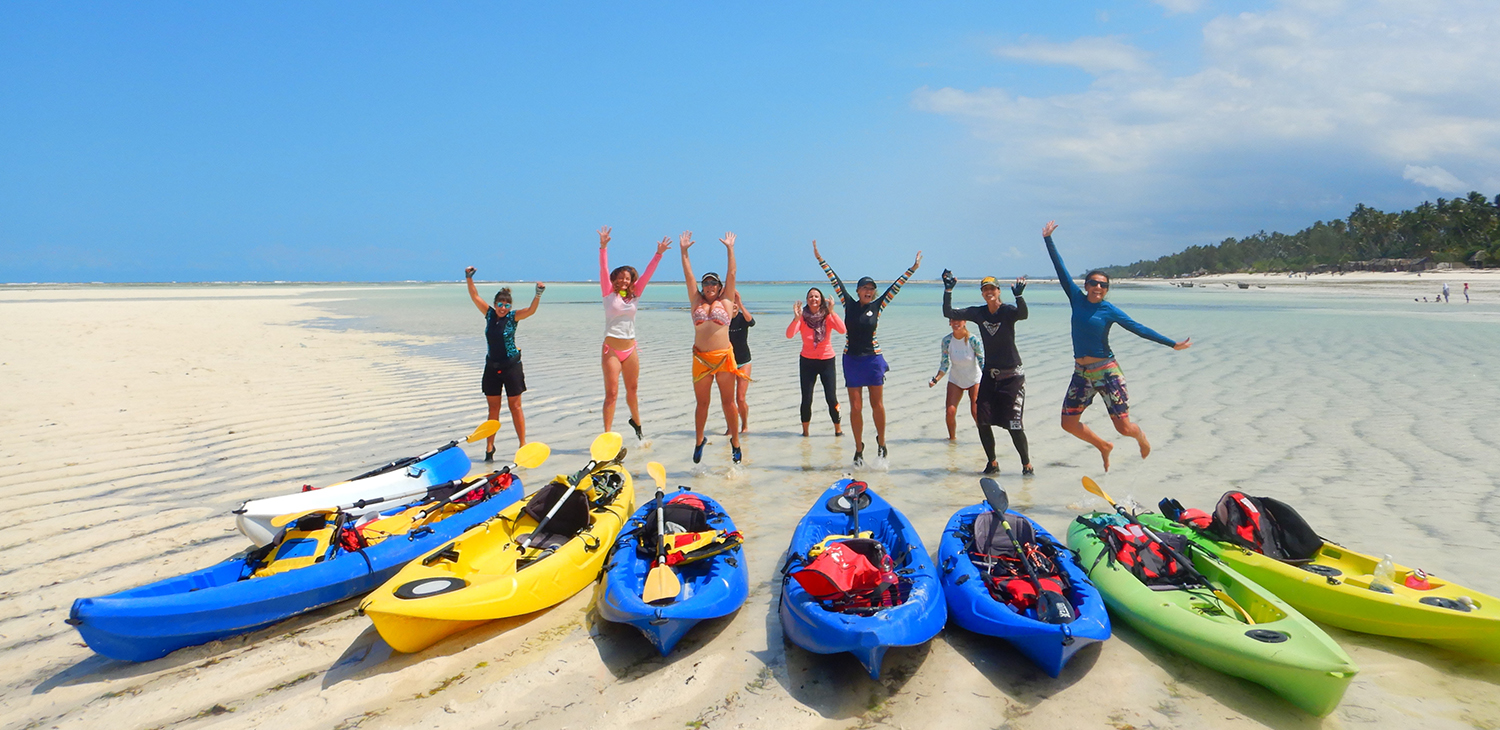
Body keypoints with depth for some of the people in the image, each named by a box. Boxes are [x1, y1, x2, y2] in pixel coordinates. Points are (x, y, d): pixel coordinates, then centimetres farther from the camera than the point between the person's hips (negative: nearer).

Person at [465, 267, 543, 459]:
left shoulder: (513, 317, -6)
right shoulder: (489, 314, 4)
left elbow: (531, 310, -21)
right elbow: (475, 297, 5)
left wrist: (538, 294, -36)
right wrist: (469, 279, -5)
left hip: (511, 366, -3)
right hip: (492, 367, 4)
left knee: (515, 407, 0)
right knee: (493, 409, 9)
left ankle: (523, 445, 5)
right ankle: (489, 446, 16)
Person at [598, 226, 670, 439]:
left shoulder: (634, 295, 10)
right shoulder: (609, 293, 0)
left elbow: (647, 274, 5)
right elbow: (603, 269, -11)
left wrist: (658, 254, -2)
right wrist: (603, 247, -22)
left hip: (631, 348, 4)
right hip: (612, 348, -4)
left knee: (632, 390, 18)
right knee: (611, 393, -8)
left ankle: (636, 422, 40)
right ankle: (607, 433, -5)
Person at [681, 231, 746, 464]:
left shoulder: (726, 302, 7)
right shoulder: (696, 302, 12)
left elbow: (731, 274, 6)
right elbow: (688, 275, 11)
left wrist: (730, 249, 6)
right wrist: (684, 251, 9)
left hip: (724, 357, -2)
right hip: (700, 358, 2)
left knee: (728, 402, 5)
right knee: (702, 403, 9)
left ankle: (735, 441, 15)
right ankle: (699, 440, 25)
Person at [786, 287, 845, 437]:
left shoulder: (828, 316, -5)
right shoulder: (802, 317, -4)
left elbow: (842, 330, -23)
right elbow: (789, 335, -18)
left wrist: (831, 312, -28)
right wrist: (796, 318, -30)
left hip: (827, 361, 0)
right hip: (807, 361, 0)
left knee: (831, 398, -3)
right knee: (806, 399, -2)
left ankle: (838, 428, 16)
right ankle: (805, 431, 16)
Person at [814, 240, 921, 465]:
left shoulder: (877, 306, 1)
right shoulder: (849, 304, 1)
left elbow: (895, 287, 2)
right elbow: (835, 280, 1)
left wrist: (912, 269, -1)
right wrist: (820, 259, 3)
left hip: (873, 359, 0)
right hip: (852, 360, 0)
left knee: (877, 404, 4)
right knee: (855, 407, 3)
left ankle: (881, 441, 22)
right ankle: (858, 449, 12)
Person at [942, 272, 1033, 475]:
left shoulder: (1008, 311, -10)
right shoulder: (978, 313, 3)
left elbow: (1023, 314, -33)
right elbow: (949, 313, 1)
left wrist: (1019, 296, -49)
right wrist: (948, 291, -10)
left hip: (1012, 376, -5)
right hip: (989, 374, 5)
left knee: (1014, 424, -7)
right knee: (982, 421, 2)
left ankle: (1027, 465, 8)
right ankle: (992, 463, 19)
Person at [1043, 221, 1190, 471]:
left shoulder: (1109, 310, -5)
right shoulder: (1077, 298, 2)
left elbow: (1138, 328, -4)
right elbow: (1060, 268, 5)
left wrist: (1172, 343, -7)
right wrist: (1048, 239, 8)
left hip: (1106, 371, -3)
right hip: (1081, 373, 4)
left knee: (1123, 427, -3)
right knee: (1069, 423, 3)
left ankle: (1140, 435, 36)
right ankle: (1104, 446, 30)